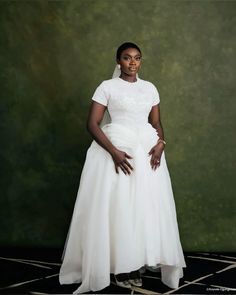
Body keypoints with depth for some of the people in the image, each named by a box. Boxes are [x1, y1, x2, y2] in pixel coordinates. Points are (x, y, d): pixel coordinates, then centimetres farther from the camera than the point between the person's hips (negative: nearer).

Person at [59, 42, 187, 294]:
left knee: (145, 206, 3)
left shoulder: (150, 88, 12)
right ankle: (120, 267, 8)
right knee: (117, 206, -3)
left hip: (147, 151, 4)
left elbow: (157, 123, 14)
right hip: (116, 151, -4)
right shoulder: (107, 87, -1)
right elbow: (92, 124, -7)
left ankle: (136, 266, 14)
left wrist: (160, 143, -8)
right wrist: (114, 152, -19)